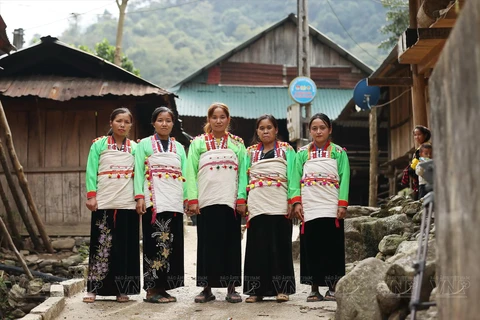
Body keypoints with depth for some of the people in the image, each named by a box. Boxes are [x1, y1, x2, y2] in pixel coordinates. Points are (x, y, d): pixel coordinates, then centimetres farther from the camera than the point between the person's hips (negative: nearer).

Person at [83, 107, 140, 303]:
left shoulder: (135, 148, 12)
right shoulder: (99, 145, 7)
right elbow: (91, 171, 1)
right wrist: (91, 196, -9)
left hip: (128, 204, 2)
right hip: (103, 203, -2)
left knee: (125, 247, 3)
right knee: (100, 245, -2)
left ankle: (122, 290, 10)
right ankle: (93, 288, 3)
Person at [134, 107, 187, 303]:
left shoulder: (179, 147, 16)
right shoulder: (144, 144, 6)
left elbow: (184, 174, 13)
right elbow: (139, 172, -1)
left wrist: (188, 198, 3)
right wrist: (139, 197, -11)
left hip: (174, 202, 4)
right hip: (154, 201, -4)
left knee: (172, 244, 3)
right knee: (156, 243, -9)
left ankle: (163, 287, 10)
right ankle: (152, 289, -4)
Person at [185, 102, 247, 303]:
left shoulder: (238, 144, 12)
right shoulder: (198, 143, 9)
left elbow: (243, 173, 6)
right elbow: (191, 172, 3)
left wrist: (241, 199, -4)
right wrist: (192, 200, -7)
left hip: (230, 202, 1)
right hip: (206, 202, -1)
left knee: (231, 244, 2)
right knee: (207, 244, 1)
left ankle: (231, 288, 8)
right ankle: (207, 288, 8)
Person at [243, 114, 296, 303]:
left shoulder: (286, 150, 10)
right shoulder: (250, 152, 15)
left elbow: (292, 176, 3)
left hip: (280, 206, -1)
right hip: (257, 205, 1)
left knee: (280, 246, -1)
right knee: (257, 247, 0)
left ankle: (281, 288, 3)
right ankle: (256, 289, 4)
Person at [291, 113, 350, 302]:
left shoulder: (339, 152, 8)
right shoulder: (302, 153, 12)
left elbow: (344, 179, 1)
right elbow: (296, 178, 4)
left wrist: (342, 204, -10)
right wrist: (296, 202, -8)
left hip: (332, 208, -1)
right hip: (309, 209, 1)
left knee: (332, 247, 0)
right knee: (311, 247, 2)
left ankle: (332, 288, 9)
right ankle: (314, 290, 9)